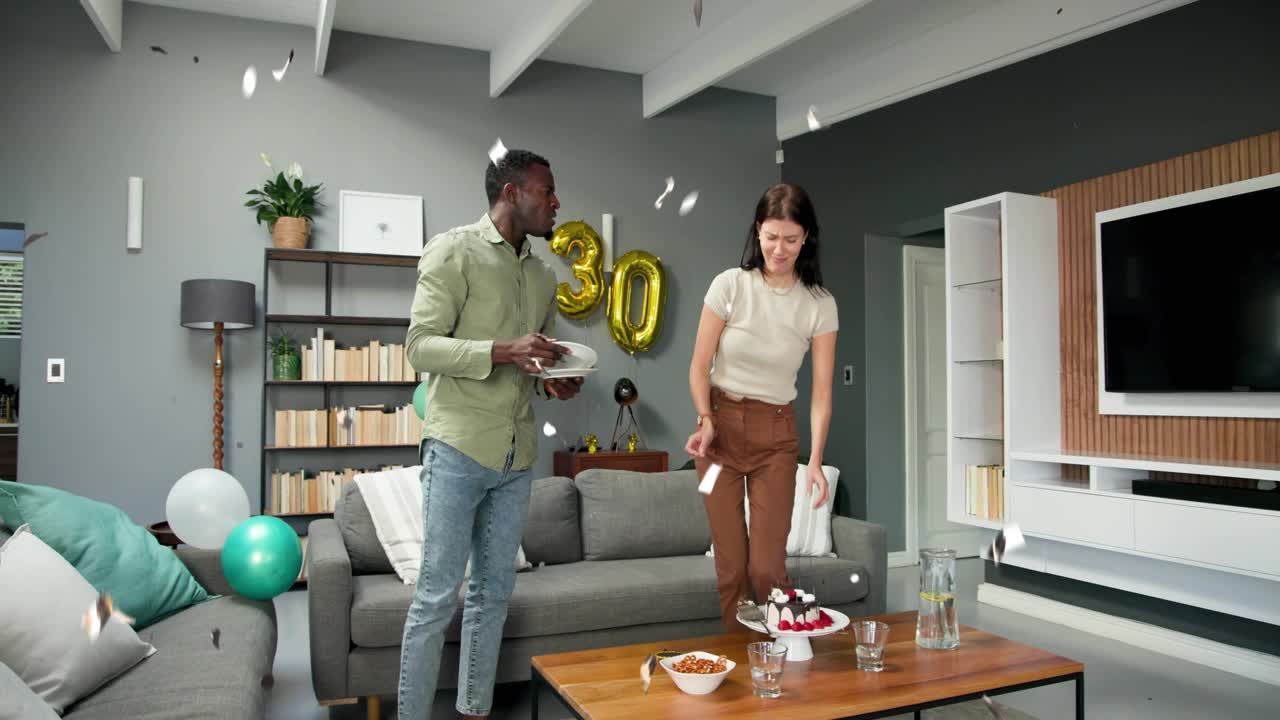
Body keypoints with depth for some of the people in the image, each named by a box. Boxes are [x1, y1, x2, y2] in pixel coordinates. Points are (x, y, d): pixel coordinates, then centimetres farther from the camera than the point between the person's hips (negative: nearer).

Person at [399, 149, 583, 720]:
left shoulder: (542, 277, 16)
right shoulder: (453, 250, -4)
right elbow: (420, 347, -11)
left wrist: (557, 383, 1)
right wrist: (504, 351, -23)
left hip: (517, 455, 7)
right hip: (459, 446, -6)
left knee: (493, 592, 13)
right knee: (438, 595, -2)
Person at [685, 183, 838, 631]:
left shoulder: (820, 304, -5)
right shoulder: (730, 285, -7)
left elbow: (821, 391, -5)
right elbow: (700, 366, -1)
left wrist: (815, 460, -14)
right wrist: (705, 421, -15)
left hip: (777, 433, 0)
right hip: (722, 426, 0)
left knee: (767, 567, -4)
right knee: (731, 565, 1)